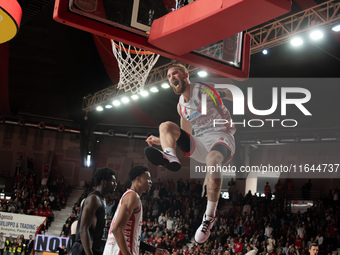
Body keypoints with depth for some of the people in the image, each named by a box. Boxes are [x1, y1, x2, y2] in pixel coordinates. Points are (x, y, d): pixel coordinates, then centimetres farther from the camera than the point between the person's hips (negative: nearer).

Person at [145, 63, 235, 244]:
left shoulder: (204, 89, -1)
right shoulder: (181, 106, 19)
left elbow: (237, 97, 4)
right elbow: (185, 135, 27)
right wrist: (160, 140, 16)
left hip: (221, 137, -7)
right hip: (199, 144, 7)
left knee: (212, 160, -41)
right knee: (165, 126, -4)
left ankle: (209, 217, -36)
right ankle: (170, 158, -37)